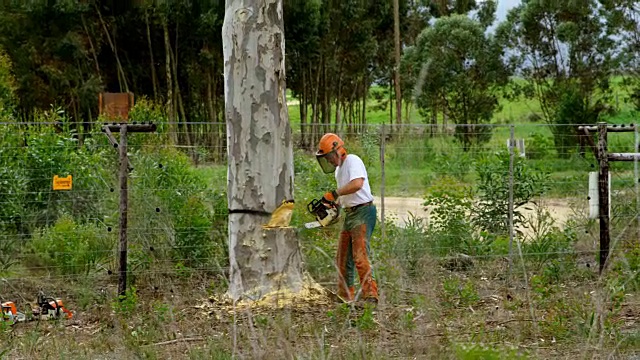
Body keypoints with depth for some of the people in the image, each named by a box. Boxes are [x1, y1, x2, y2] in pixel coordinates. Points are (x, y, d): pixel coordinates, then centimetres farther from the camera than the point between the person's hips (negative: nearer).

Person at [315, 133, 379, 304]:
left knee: (360, 256, -19)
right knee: (343, 259, 10)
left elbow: (357, 184, -27)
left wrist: (333, 193, -21)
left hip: (363, 212, -10)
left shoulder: (352, 161, -10)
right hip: (350, 214, 10)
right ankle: (345, 296, 16)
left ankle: (370, 295, -22)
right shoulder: (338, 169, 20)